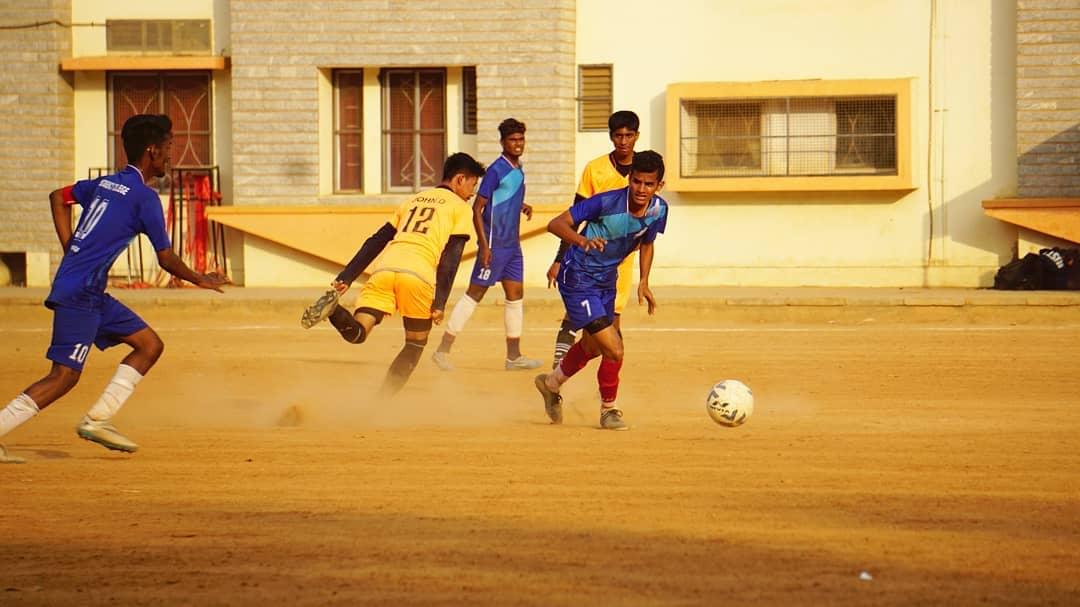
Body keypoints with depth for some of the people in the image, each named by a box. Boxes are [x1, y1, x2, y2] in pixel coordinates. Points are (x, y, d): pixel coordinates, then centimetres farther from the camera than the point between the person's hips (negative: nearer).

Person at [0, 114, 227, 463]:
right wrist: (201, 280, 13)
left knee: (150, 345, 11)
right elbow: (166, 260, -4)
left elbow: (59, 197, 27)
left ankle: (98, 420, 6)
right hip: (79, 294, -9)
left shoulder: (106, 184, 14)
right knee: (64, 376, -11)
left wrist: (72, 251, 22)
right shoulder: (145, 197, -10)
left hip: (91, 294, 9)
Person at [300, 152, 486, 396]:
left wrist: (346, 278, 21)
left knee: (356, 333, -5)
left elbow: (376, 241, 25)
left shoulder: (414, 200, 32)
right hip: (419, 275, -4)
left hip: (385, 267, 4)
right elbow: (450, 259, 2)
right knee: (415, 345, 15)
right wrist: (440, 303, -2)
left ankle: (331, 307, -35)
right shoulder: (461, 208, 15)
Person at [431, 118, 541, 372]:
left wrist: (522, 206, 6)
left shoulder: (518, 170, 11)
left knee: (515, 294, 9)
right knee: (475, 293, -5)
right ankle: (443, 350, 0)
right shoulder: (496, 170, -13)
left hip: (512, 245, 8)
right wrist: (485, 246, -20)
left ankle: (514, 356, 15)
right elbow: (477, 208, -15)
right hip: (495, 245, -8)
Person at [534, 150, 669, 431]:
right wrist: (581, 240, -47)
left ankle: (551, 383, 52)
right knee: (613, 349, -14)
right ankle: (609, 410, 10)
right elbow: (556, 223, -28)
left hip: (606, 280, 8)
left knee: (592, 346, 26)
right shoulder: (607, 202, -27)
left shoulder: (658, 209, -9)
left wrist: (644, 283, 3)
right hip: (578, 279, -8)